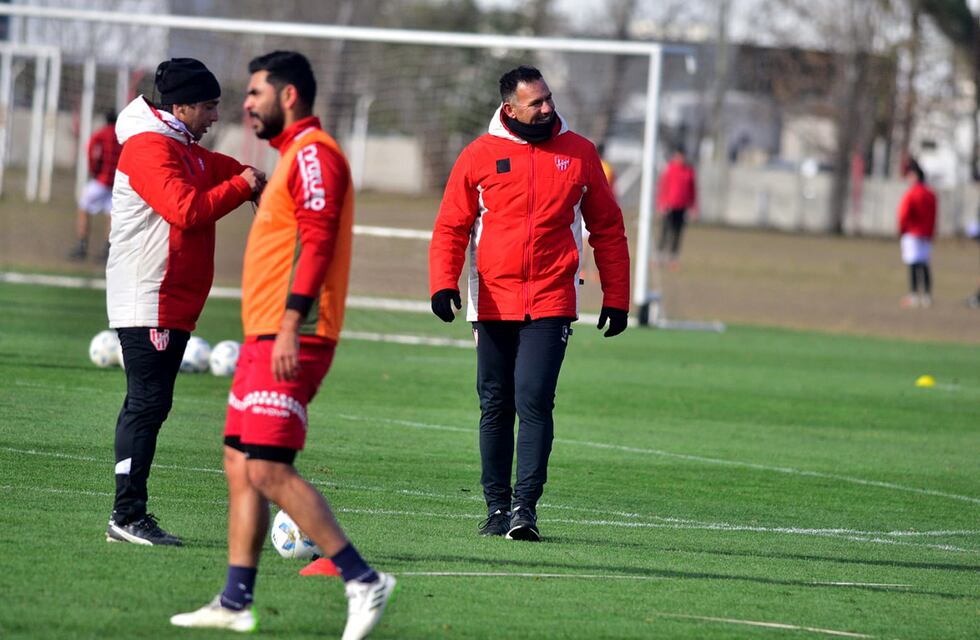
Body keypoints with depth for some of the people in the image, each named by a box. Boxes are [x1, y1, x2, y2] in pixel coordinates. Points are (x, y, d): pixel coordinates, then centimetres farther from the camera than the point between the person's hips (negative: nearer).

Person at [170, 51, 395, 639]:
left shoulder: (314, 154, -11)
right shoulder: (296, 156, 21)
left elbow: (317, 242, -21)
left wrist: (290, 327, -27)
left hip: (290, 340, -10)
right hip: (266, 337, 10)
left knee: (268, 468, -15)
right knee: (241, 466, 9)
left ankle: (363, 580, -13)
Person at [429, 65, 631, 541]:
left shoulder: (579, 153, 5)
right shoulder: (479, 156, 2)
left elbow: (607, 229, 11)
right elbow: (451, 228, 3)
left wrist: (616, 298, 7)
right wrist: (443, 283, -13)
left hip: (551, 303, -1)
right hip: (493, 303, 1)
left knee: (534, 401, -13)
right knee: (495, 406, 7)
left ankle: (525, 506, -13)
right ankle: (497, 507, 15)